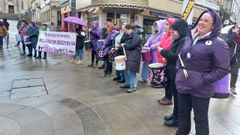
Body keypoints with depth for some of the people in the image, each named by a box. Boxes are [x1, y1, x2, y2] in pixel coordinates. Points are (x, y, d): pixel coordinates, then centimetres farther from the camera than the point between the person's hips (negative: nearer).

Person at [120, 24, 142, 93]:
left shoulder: (135, 36, -14)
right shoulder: (130, 36, 17)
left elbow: (132, 45, -21)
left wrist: (124, 45, -8)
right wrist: (124, 45, 7)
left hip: (134, 56, -10)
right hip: (129, 55, 10)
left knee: (131, 71, -9)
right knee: (127, 70, 15)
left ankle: (133, 86, -1)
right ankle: (128, 83, 30)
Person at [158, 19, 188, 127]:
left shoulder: (185, 41, -18)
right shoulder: (178, 40, 13)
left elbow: (177, 57, -26)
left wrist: (163, 51, -16)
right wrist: (167, 58, 3)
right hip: (174, 73, 10)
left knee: (178, 96, 3)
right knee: (175, 95, 19)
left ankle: (177, 119, 18)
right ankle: (175, 114, 33)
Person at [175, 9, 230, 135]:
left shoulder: (218, 43, -11)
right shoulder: (190, 37, 8)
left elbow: (223, 69, -13)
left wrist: (204, 80, -18)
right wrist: (179, 69, 4)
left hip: (200, 89, -6)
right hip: (183, 85, 6)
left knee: (200, 119, 11)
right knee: (183, 114, 22)